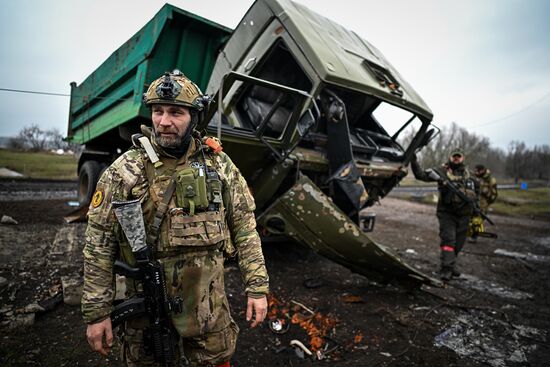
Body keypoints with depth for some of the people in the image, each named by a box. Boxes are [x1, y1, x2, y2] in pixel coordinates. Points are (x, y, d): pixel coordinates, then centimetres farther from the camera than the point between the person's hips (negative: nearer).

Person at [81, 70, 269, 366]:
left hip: (208, 303, 1)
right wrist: (96, 312, -4)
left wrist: (257, 287, -4)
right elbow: (98, 245, -5)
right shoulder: (124, 170, -8)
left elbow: (244, 228, -2)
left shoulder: (218, 164, -4)